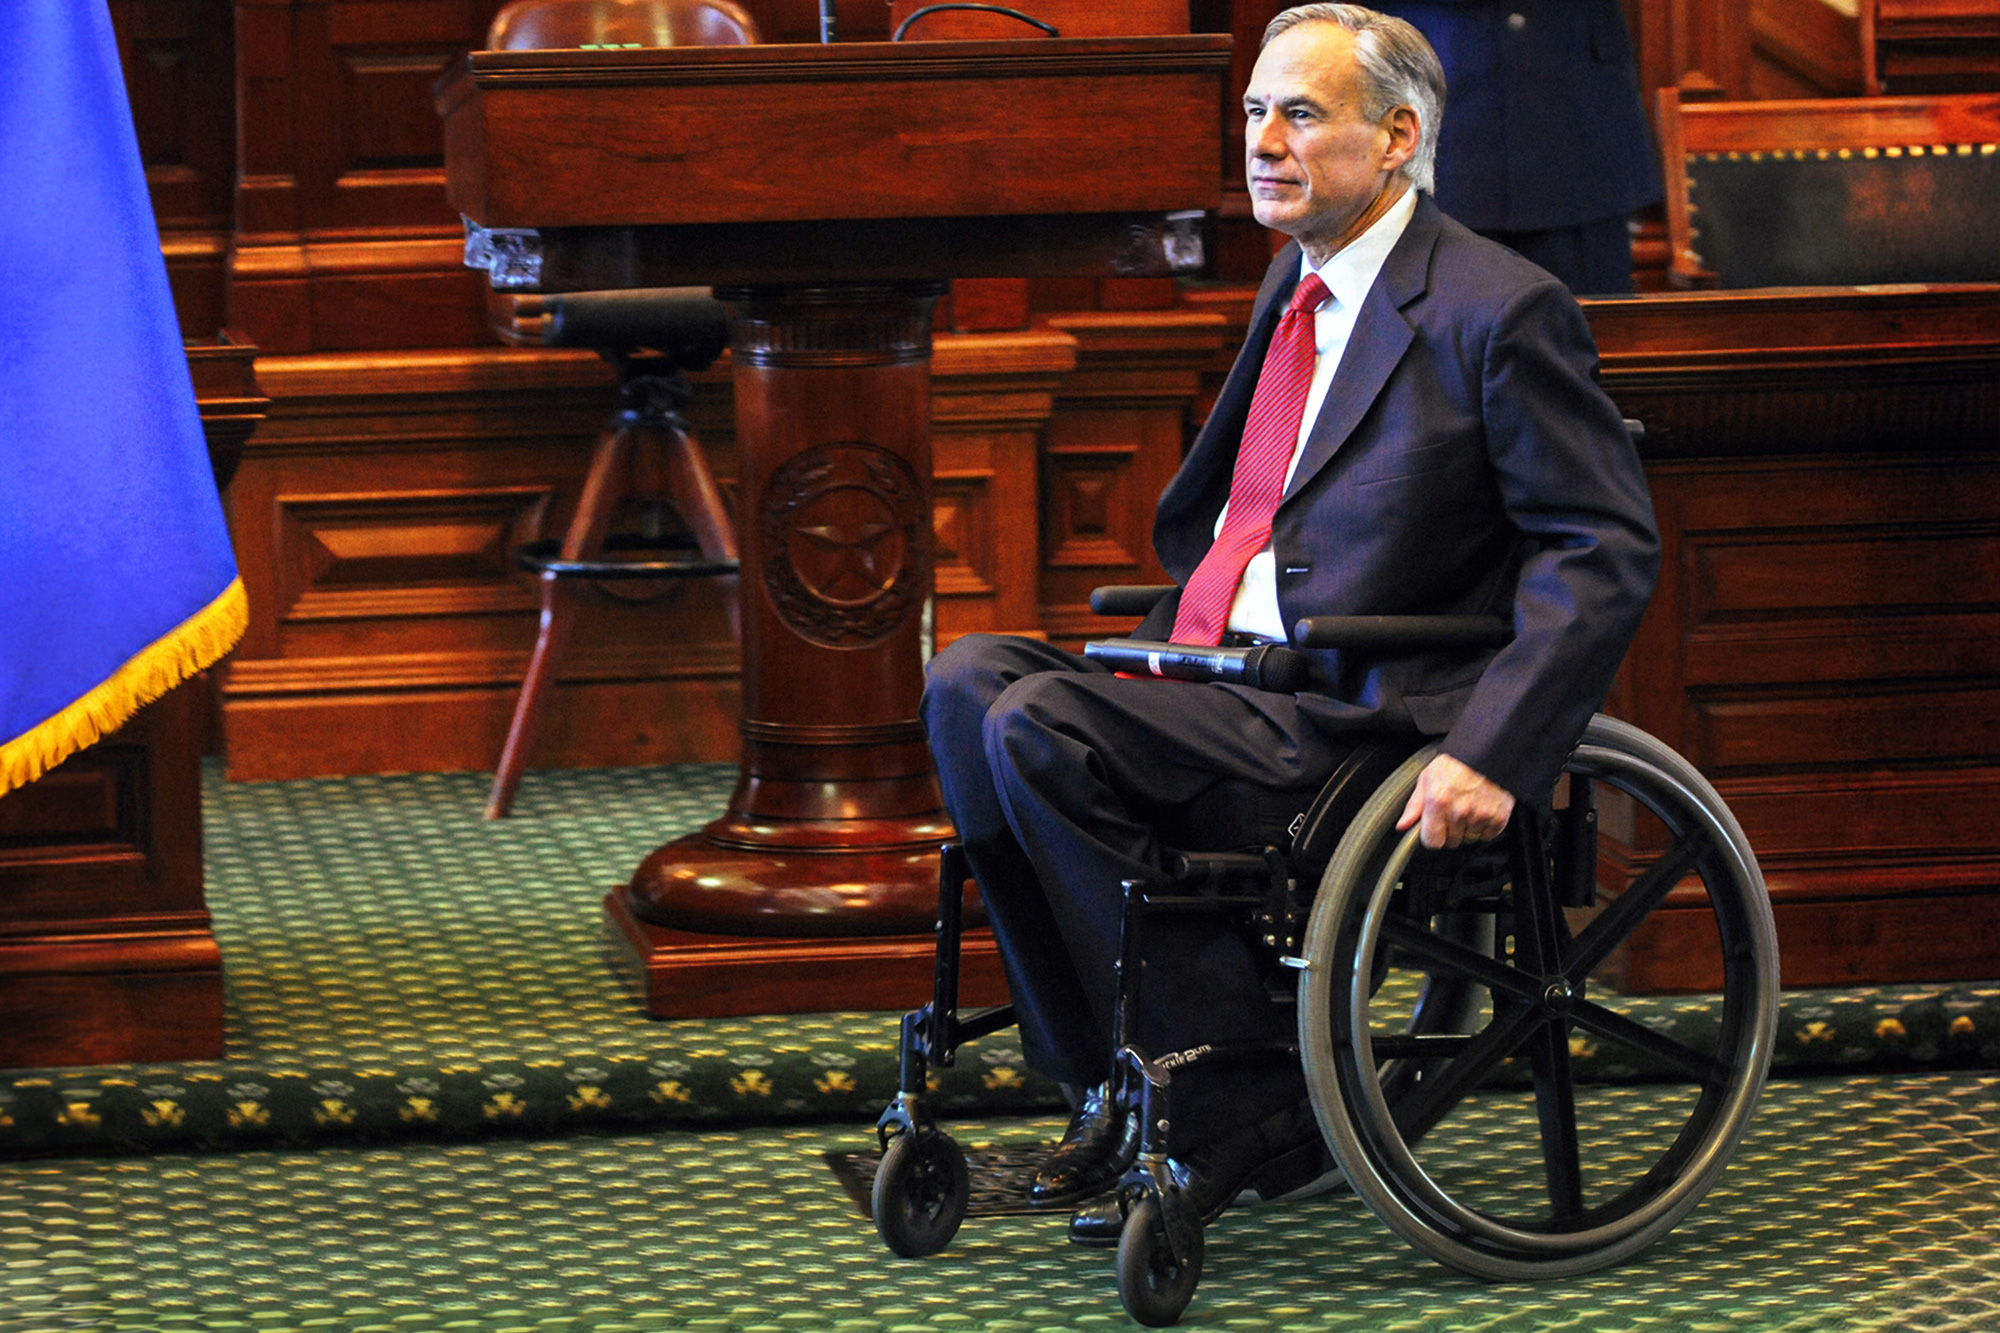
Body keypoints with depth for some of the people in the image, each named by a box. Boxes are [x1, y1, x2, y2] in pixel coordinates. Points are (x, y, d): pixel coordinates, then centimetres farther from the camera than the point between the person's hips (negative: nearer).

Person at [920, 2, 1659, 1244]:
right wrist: (1173, 646, 16)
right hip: (1223, 678, 9)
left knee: (1037, 726, -24)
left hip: (1349, 714, -9)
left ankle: (1243, 1094, -15)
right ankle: (1120, 1082, -6)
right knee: (968, 677, -8)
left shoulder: (1501, 310, -10)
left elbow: (1607, 552, -14)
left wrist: (1490, 756, -24)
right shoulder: (1299, 281, 17)